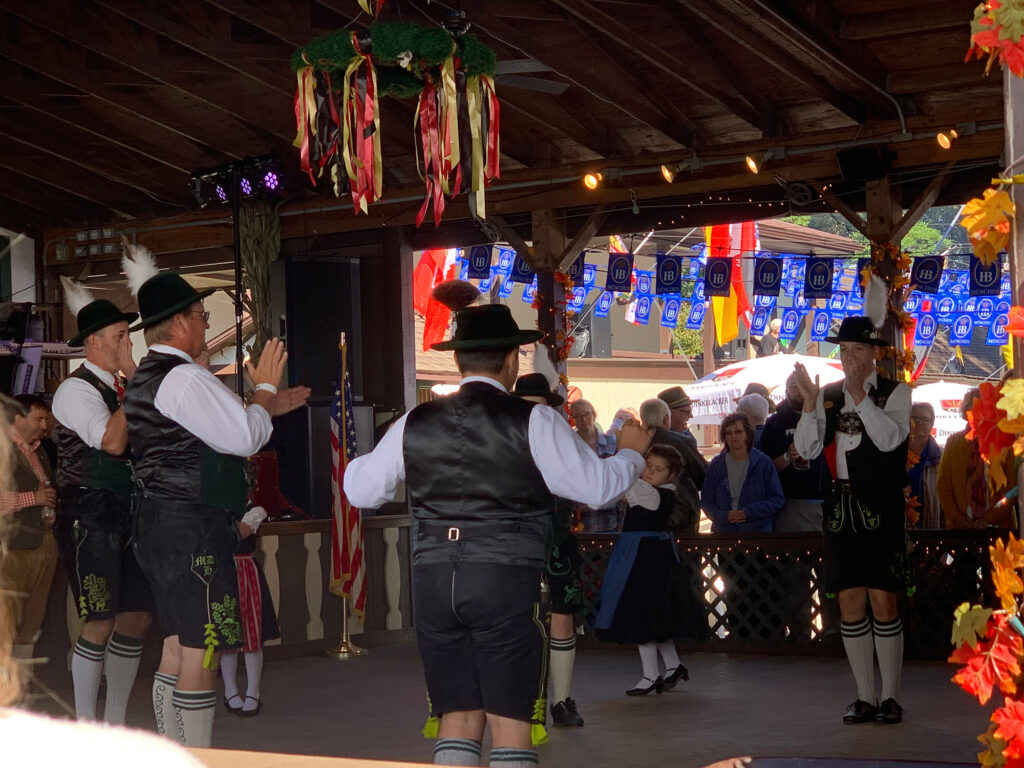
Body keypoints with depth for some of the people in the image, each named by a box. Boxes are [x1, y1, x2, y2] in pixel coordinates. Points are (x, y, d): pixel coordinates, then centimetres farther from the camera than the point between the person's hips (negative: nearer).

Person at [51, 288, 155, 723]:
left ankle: (115, 722, 18)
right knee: (101, 622, -8)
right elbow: (113, 442, -23)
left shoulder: (119, 388, 16)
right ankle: (85, 727, 3)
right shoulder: (77, 389, -10)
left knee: (138, 617, 8)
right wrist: (134, 379, -18)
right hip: (89, 520, -8)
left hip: (126, 519, 8)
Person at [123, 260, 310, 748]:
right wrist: (265, 387, -3)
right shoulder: (184, 378, -15)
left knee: (176, 649, 15)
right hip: (193, 528, -11)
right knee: (200, 654, -7)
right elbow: (243, 439, -18)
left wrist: (264, 410, 22)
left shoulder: (146, 378, 18)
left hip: (160, 521, 11)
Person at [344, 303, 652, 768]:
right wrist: (631, 452, 17)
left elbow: (360, 490, 16)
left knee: (457, 720, 11)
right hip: (506, 581, -3)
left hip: (433, 580, 4)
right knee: (510, 722, 2)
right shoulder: (532, 421, -4)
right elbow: (597, 486, -3)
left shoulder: (415, 425, 6)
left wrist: (361, 461, 38)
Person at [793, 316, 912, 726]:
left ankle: (890, 697, 7)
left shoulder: (894, 393, 0)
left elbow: (891, 438, -17)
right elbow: (806, 448, 2)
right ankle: (865, 697, 14)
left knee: (884, 602, -4)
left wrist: (859, 396, -23)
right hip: (841, 510, 4)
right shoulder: (828, 395, 11)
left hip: (881, 510, -4)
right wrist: (809, 403, -12)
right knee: (850, 604, 5)